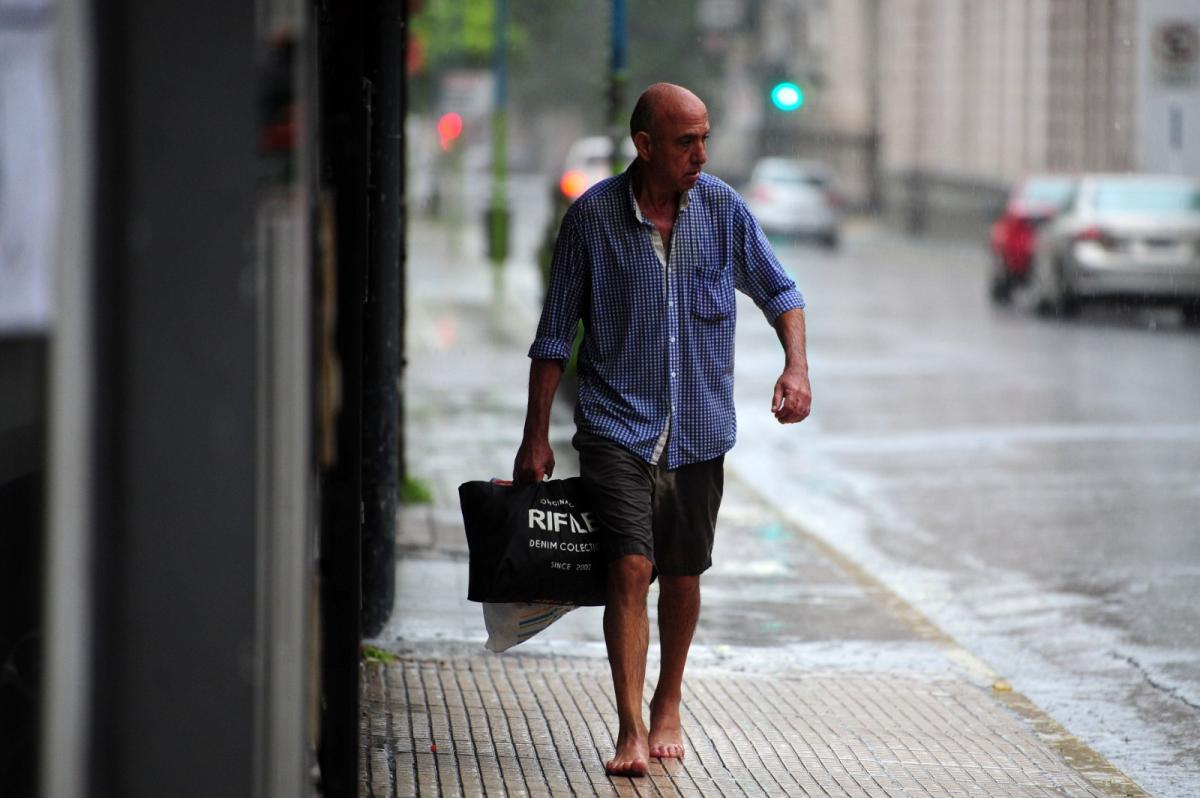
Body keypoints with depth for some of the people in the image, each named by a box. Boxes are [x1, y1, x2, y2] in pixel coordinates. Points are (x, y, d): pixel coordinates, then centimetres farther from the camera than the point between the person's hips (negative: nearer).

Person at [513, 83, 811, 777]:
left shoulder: (722, 208, -1)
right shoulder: (593, 216, -7)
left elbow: (778, 291, 12)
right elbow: (556, 334, -1)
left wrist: (797, 366, -6)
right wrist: (536, 436, -1)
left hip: (698, 429, 3)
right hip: (618, 425, -3)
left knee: (682, 576, 12)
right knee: (631, 566, -16)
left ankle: (668, 707, 32)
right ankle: (631, 729, -15)